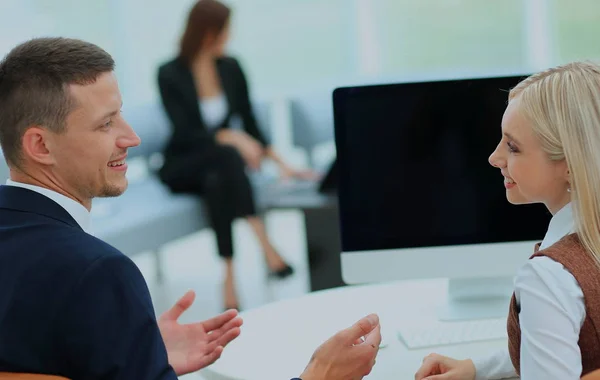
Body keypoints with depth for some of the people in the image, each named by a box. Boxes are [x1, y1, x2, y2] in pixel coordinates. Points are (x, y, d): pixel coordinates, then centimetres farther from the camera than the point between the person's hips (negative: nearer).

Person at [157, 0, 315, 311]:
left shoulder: (231, 68, 1)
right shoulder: (170, 74, -12)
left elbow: (250, 124, 5)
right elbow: (185, 134, -19)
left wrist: (281, 164, -5)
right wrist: (231, 137, -32)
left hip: (219, 166, 3)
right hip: (182, 168, -3)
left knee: (218, 182, -36)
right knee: (227, 156, -37)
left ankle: (230, 277, -44)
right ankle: (267, 248, -44)